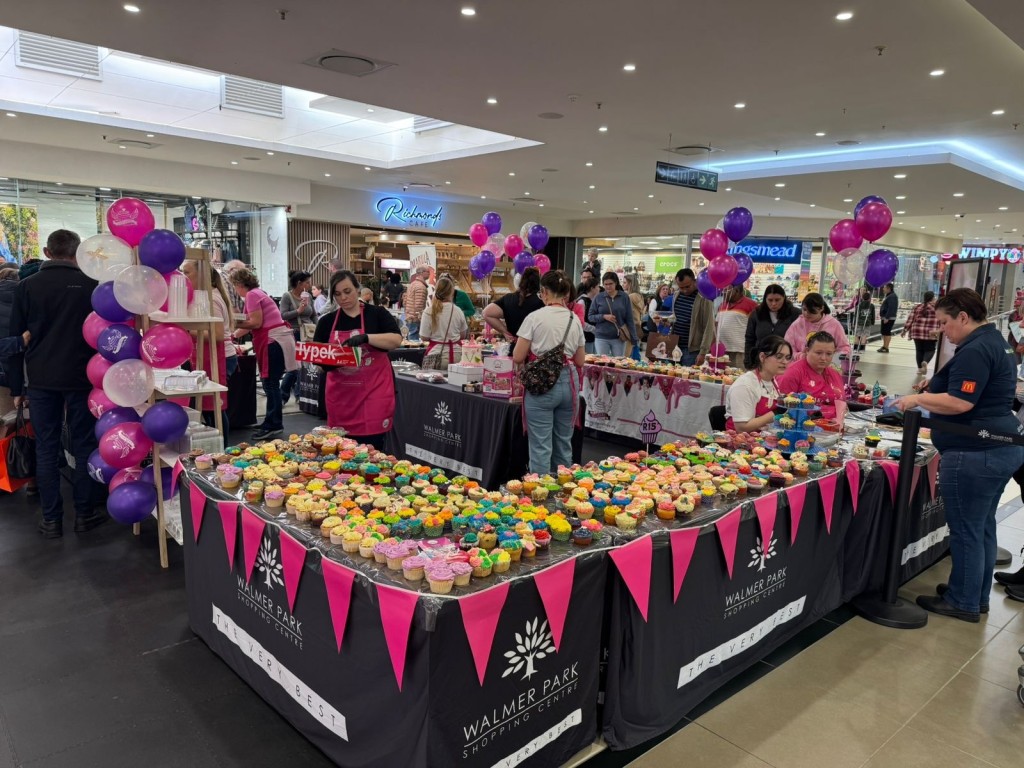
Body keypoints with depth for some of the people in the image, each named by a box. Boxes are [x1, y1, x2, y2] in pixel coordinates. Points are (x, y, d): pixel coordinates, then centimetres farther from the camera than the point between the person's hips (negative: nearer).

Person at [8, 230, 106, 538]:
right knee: (84, 445, 7)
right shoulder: (92, 284, -4)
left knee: (46, 448, 7)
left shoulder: (27, 286, 1)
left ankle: (51, 519, 11)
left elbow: (16, 338, 5)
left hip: (41, 379, 1)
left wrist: (16, 387, 11)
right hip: (81, 377, -1)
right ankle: (84, 514, 13)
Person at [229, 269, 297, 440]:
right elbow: (254, 324, 25)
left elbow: (256, 323, -15)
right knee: (270, 383, 13)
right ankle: (271, 423, 18)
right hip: (274, 340, 10)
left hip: (274, 341, -10)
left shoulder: (251, 295, -9)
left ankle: (274, 426, -5)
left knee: (271, 384, -7)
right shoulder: (256, 293, 21)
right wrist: (234, 335, 32)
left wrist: (235, 323, -4)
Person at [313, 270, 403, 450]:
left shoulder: (377, 314, 0)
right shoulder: (327, 321, 8)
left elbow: (396, 340, -14)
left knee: (372, 447, -6)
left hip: (374, 391, -3)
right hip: (340, 393, 3)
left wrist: (366, 337, -27)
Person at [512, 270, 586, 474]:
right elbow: (580, 360, 12)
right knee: (564, 442, 17)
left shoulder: (535, 318, -8)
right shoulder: (574, 320, 6)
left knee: (541, 446, 1)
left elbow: (518, 357, -8)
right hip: (568, 382, 5)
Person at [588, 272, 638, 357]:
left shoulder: (624, 297, 1)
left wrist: (634, 338, -2)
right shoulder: (599, 298, 1)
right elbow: (590, 316, 3)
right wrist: (604, 316, -14)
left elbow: (629, 319, 2)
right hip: (601, 338, 0)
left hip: (619, 338, 0)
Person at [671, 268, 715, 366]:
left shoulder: (704, 298, -11)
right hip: (675, 346, 6)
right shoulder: (676, 295, 9)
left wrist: (703, 352, -15)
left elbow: (709, 327, -12)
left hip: (692, 350, -6)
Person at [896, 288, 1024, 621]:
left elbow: (960, 402, -25)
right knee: (983, 526, 18)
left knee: (965, 530, 1)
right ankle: (978, 596, 30)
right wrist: (935, 390, 16)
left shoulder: (975, 350, -18)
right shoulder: (995, 342, 15)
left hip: (975, 454, -11)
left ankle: (963, 602, 13)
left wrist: (917, 399, -13)